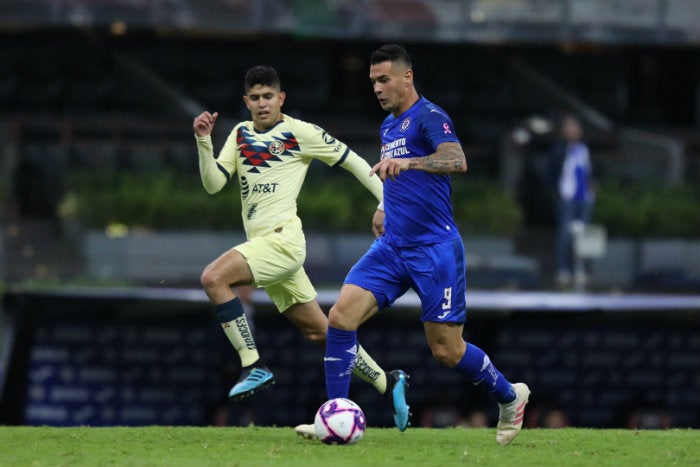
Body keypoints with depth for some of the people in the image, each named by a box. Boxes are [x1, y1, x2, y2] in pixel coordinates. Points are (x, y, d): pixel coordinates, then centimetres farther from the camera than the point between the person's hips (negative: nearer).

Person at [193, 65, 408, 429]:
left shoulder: (299, 132, -3)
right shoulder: (241, 134, 15)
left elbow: (352, 161, 3)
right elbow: (213, 184, 8)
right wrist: (203, 141, -7)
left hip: (283, 238, -7)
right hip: (262, 244, 7)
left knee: (213, 278, -26)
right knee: (318, 331, 10)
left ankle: (254, 367, -23)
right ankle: (387, 383, 22)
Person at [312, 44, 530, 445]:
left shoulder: (429, 117, -10)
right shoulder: (389, 125, 16)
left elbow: (457, 161, -32)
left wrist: (407, 162, -45)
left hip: (435, 250, -7)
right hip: (392, 247, 7)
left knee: (447, 351, -2)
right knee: (341, 317, -12)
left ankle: (510, 397, 25)